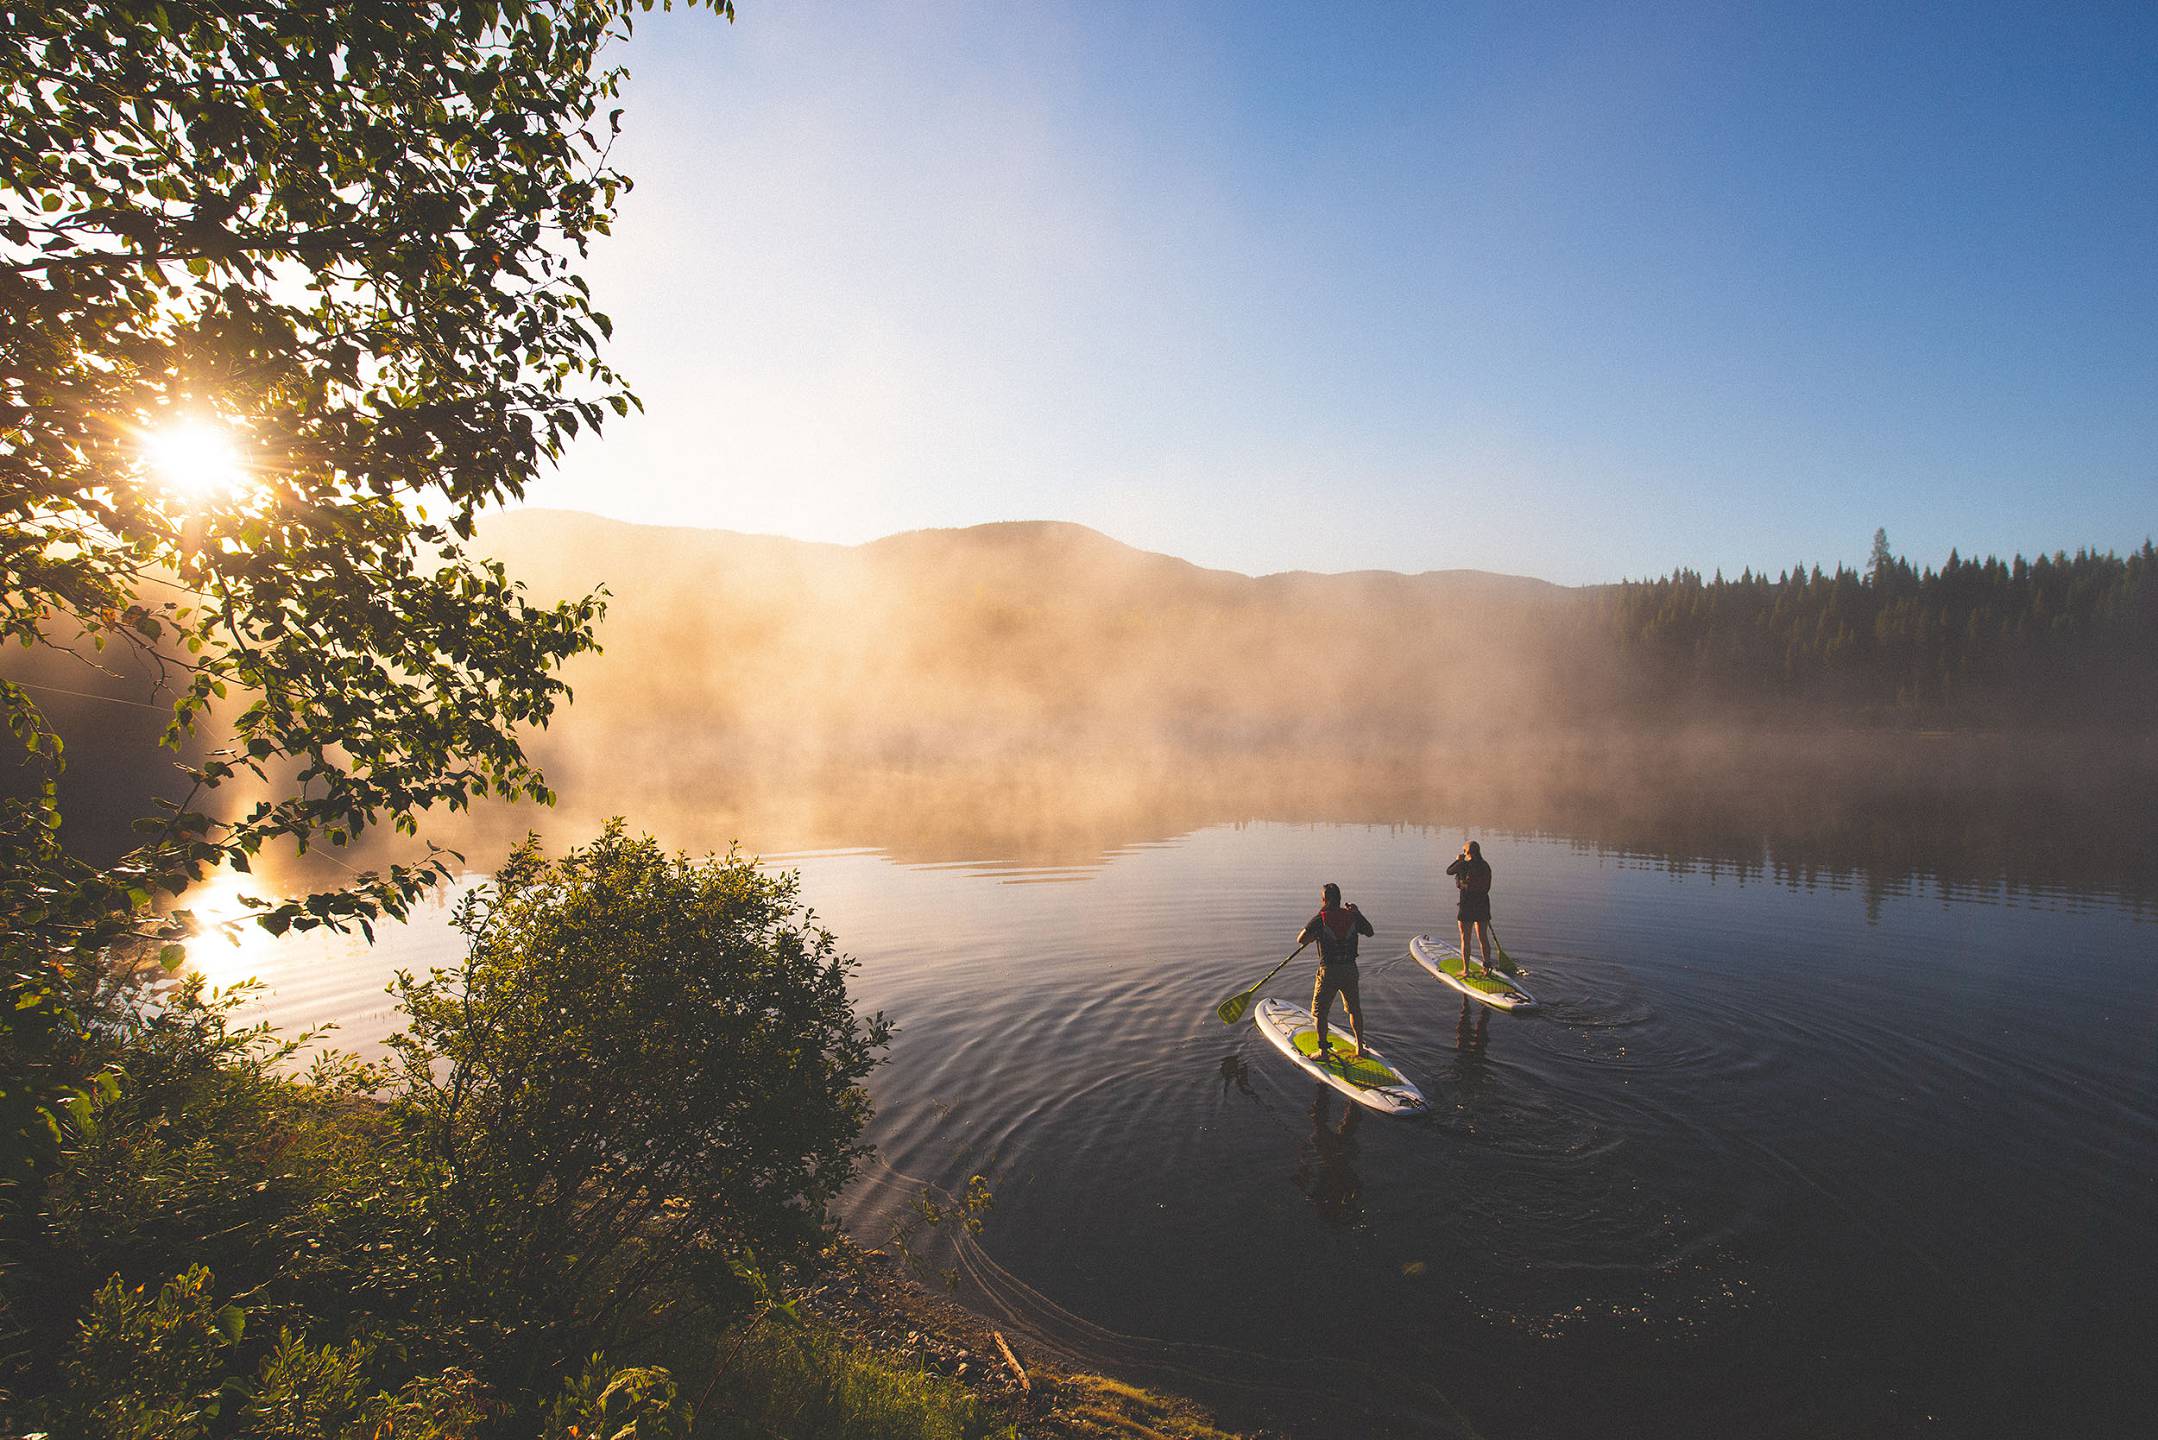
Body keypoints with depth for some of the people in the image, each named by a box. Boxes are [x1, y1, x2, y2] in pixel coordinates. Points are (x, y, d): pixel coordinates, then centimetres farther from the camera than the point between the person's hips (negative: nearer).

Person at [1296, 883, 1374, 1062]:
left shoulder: (1320, 919, -12)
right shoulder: (1352, 916, -2)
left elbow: (1301, 939, -15)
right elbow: (1369, 932, 14)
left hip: (1328, 971, -4)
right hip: (1350, 970, 4)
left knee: (1320, 1012, 10)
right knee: (1355, 1010, 21)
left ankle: (1323, 1052, 12)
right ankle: (1360, 1049, 29)